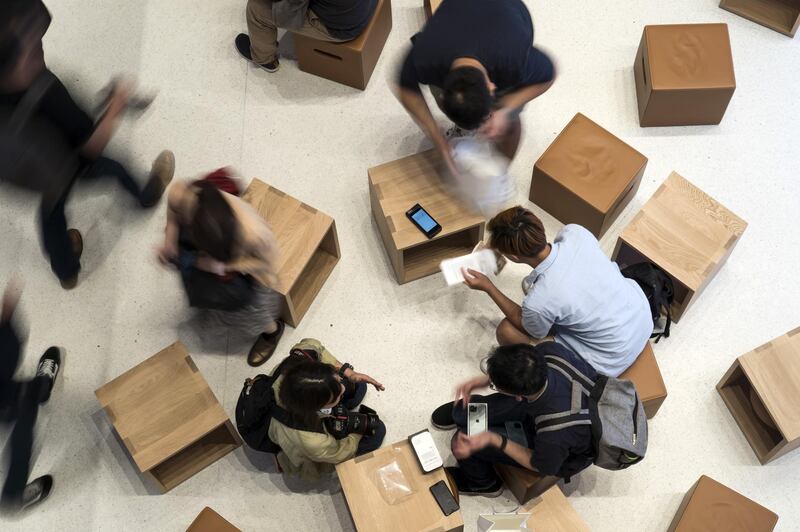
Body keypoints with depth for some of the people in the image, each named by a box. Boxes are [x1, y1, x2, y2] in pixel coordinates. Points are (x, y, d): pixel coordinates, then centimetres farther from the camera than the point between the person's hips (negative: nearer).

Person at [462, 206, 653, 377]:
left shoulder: (538, 302, -33)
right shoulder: (575, 232, -20)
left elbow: (531, 332, -6)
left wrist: (488, 287, -4)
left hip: (614, 360, -5)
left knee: (506, 331, -5)